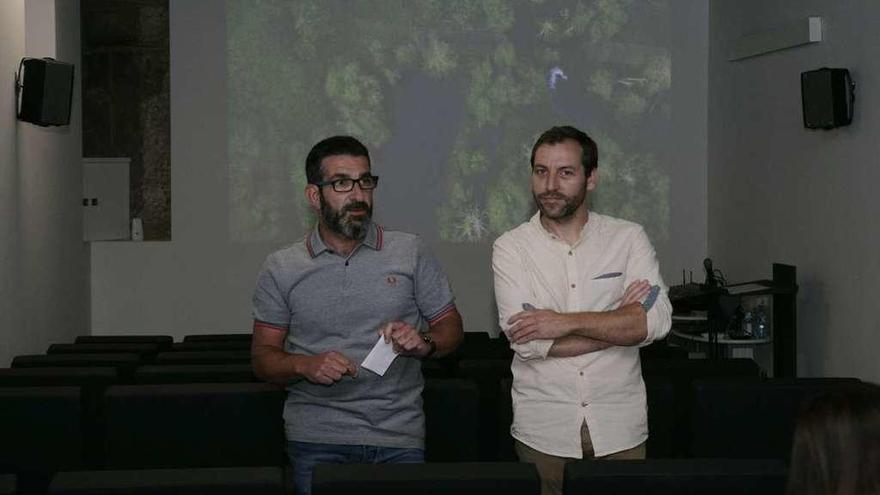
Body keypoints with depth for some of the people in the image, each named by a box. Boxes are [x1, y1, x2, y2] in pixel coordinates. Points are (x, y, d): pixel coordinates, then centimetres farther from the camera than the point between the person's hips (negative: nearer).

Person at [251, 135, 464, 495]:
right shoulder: (281, 269, 3)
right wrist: (305, 365, -16)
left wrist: (424, 343, -13)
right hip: (317, 439, 0)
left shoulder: (410, 252, 5)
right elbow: (263, 357, 4)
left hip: (400, 437, 1)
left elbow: (450, 327, 8)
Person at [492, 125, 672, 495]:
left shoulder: (629, 238, 2)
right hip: (543, 432, 0)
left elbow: (656, 320, -12)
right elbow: (525, 340, -14)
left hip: (620, 430, 1)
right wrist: (619, 321, -10)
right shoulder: (511, 247, -1)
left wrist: (566, 322, -17)